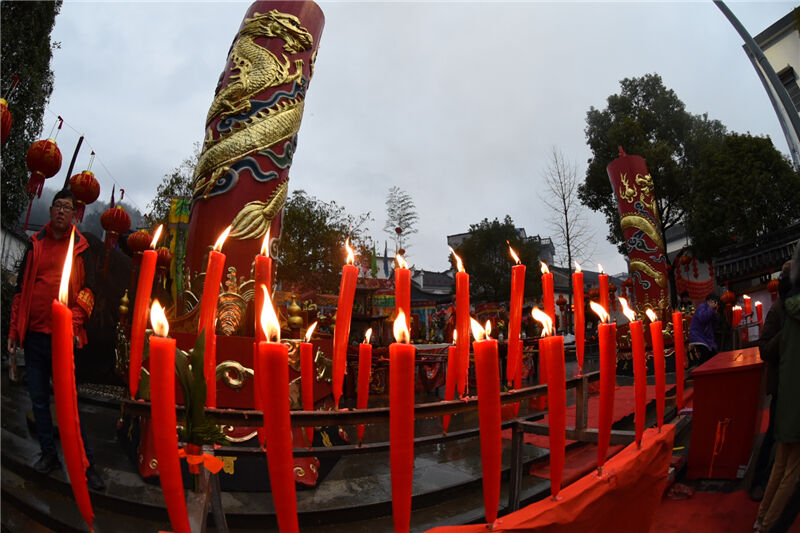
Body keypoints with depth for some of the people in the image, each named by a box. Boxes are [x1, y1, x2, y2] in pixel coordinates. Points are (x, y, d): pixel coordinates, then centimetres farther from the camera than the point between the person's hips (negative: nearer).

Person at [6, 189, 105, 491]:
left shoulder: (79, 248, 1)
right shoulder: (35, 243, 10)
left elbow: (87, 291, -3)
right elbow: (21, 289, 13)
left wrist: (73, 324, -17)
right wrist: (14, 331, 9)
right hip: (34, 335, 4)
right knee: (38, 399, 12)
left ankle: (86, 463, 4)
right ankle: (49, 454, 26)